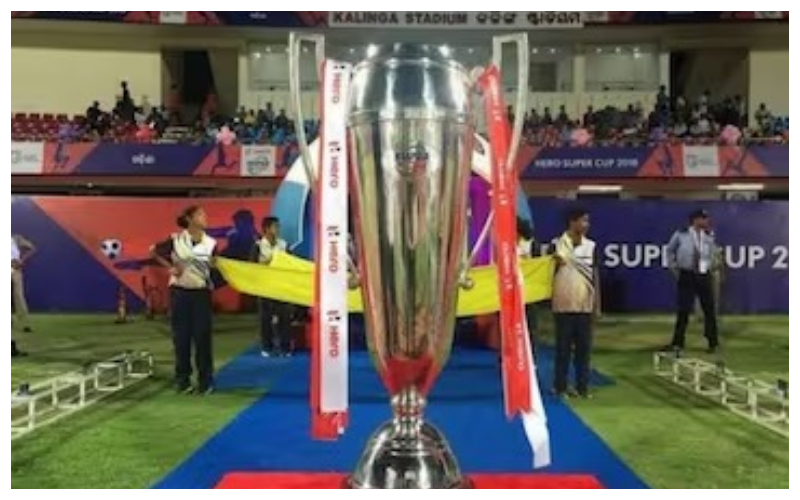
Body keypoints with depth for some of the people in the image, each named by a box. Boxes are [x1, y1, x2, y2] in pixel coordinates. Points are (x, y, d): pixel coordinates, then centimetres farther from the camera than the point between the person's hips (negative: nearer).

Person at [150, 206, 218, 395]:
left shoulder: (211, 243, -2)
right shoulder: (176, 240, -5)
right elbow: (154, 251, 6)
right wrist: (170, 267, -3)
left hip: (201, 293, 1)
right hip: (180, 292, 0)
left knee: (202, 337, 2)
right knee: (181, 337, 5)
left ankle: (205, 380, 11)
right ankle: (182, 379, 16)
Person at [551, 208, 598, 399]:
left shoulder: (591, 246, 7)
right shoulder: (557, 245, -3)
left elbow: (594, 275, 10)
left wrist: (596, 303, 7)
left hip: (585, 306, 3)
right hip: (563, 306, -3)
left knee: (584, 347, 6)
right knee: (563, 348, 3)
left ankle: (582, 386, 16)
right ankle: (561, 386, 12)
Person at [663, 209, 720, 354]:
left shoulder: (709, 236, 4)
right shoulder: (680, 235, -5)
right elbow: (670, 251, 9)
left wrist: (710, 266, 12)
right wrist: (674, 268, 6)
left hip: (704, 276, 3)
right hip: (686, 276, -3)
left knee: (710, 310, 5)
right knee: (683, 310, 0)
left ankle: (713, 343, 17)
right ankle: (678, 343, 8)